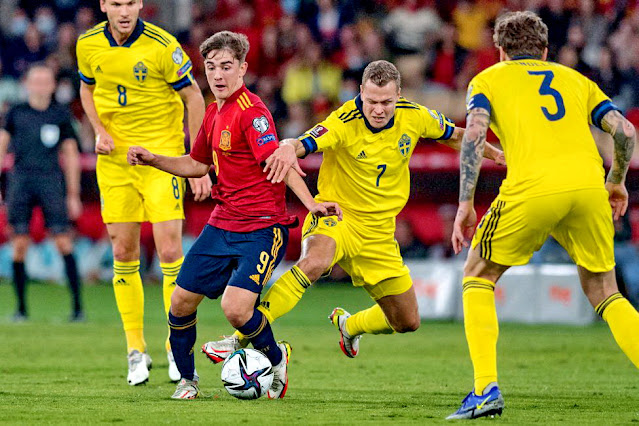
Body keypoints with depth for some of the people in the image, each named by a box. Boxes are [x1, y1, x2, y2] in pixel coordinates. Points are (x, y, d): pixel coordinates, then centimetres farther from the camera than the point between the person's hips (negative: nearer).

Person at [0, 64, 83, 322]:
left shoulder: (61, 115, 8)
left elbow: (71, 156, 11)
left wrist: (73, 195, 8)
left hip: (51, 181, -1)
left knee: (64, 242, -8)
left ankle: (77, 306, -5)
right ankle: (21, 308, 6)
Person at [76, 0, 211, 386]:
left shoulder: (162, 46, -15)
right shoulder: (89, 44, -2)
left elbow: (194, 98, -6)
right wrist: (99, 129, 0)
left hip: (162, 154, -4)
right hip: (114, 157, 4)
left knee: (170, 249, -11)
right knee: (123, 253, 3)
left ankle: (178, 349, 1)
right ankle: (136, 351, 13)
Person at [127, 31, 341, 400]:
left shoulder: (251, 112, -15)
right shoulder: (215, 113, 12)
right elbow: (198, 164, 27)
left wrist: (311, 203, -36)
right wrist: (152, 160, 16)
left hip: (262, 227, -8)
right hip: (222, 225, 8)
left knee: (235, 308, -22)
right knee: (181, 302, 5)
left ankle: (277, 359, 8)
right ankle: (186, 380, 27)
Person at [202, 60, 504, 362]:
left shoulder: (414, 117, -8)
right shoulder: (344, 122, -22)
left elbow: (454, 136, 12)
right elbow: (303, 144, -38)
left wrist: (493, 153, 13)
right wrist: (289, 148, -60)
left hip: (379, 232, 5)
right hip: (336, 214, -5)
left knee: (407, 322, 9)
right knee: (314, 262, -39)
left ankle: (349, 325, 42)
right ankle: (239, 340, -38)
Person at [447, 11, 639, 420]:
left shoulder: (488, 79, 20)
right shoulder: (576, 79, 28)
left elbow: (475, 133, 1)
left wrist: (465, 205, 1)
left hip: (532, 187, -3)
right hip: (588, 184, 3)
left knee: (478, 277, 18)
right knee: (603, 292, 19)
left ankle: (486, 390, 4)